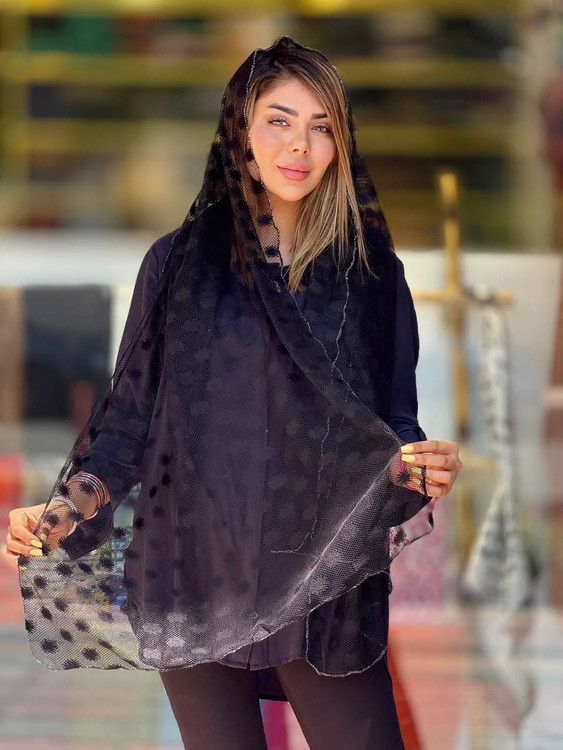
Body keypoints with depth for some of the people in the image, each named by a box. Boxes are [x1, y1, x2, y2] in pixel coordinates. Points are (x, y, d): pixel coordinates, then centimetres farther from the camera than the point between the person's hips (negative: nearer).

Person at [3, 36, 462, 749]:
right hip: (197, 584, 0)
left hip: (322, 594, 0)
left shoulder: (370, 271, 6)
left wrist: (422, 469, -13)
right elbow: (131, 410, 7)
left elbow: (395, 422, 9)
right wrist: (65, 511, -8)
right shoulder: (180, 261, 4)